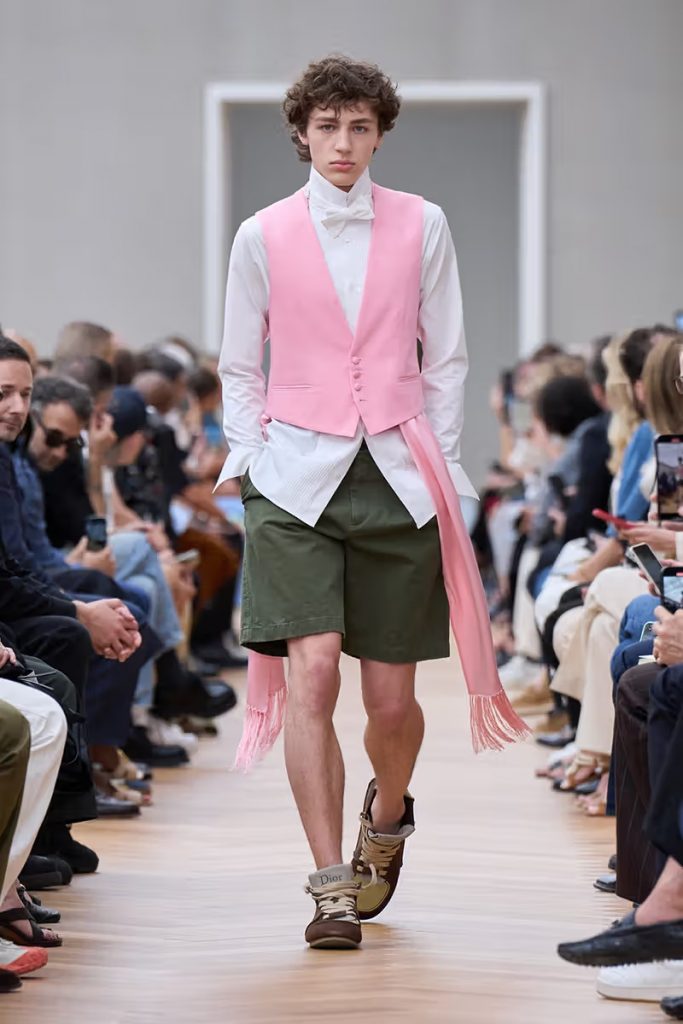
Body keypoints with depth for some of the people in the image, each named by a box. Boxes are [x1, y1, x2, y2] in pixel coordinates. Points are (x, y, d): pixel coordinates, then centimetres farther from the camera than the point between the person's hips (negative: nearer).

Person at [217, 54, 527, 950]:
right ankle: (332, 887, -10)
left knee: (391, 697, 3)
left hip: (398, 476, 1)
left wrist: (442, 472, 5)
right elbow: (239, 369, 13)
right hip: (296, 477, -1)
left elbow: (446, 360, 11)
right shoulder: (263, 237, 6)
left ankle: (386, 817, 36)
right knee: (310, 671, -16)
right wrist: (252, 460, 2)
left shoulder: (422, 227, 7)